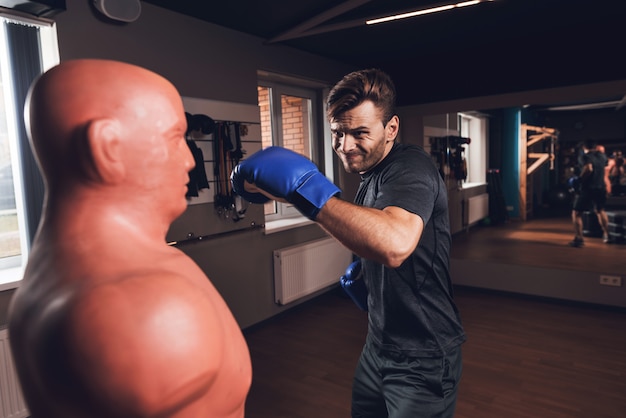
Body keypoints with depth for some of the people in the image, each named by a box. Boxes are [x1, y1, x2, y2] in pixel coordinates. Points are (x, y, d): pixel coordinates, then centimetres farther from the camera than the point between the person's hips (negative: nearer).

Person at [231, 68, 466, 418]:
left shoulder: (411, 168, -22)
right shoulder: (372, 173, 6)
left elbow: (395, 244, -43)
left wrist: (304, 185, -44)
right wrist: (362, 267, 4)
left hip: (423, 359, -8)